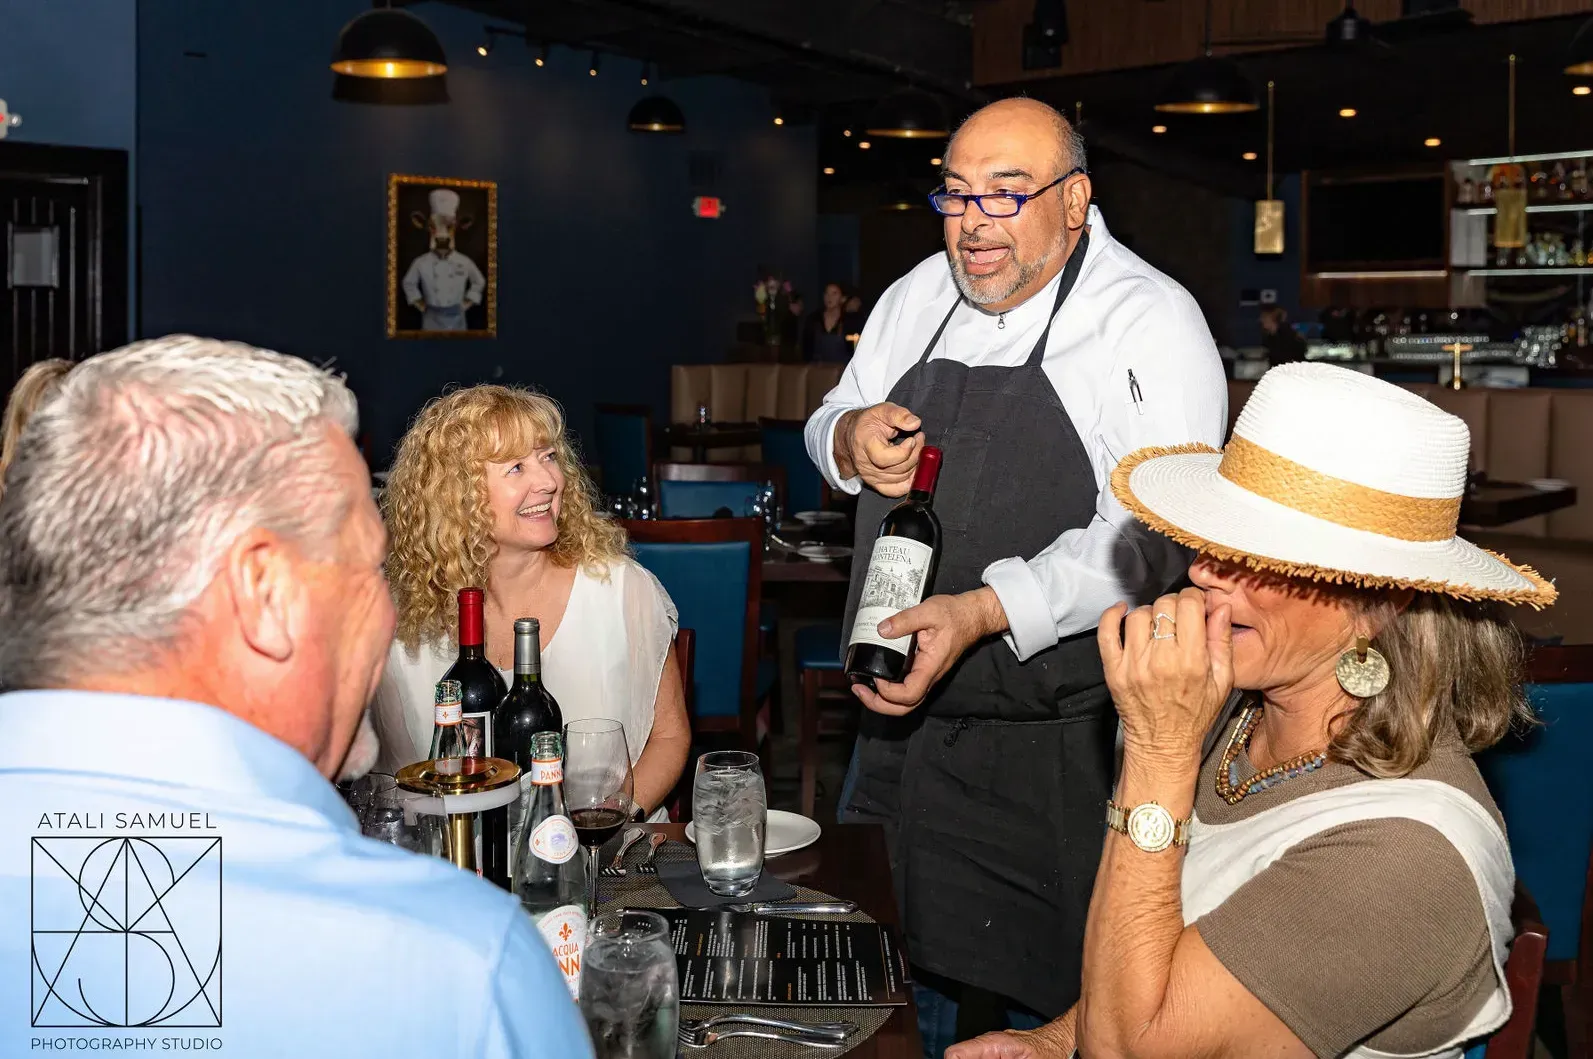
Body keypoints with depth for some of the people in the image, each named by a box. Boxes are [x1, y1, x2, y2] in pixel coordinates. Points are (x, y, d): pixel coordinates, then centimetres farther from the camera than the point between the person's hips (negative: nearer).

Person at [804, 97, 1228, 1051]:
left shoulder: (1149, 321, -12)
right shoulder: (919, 298, 9)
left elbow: (1153, 531, -23)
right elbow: (831, 423, 20)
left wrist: (988, 610, -33)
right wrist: (850, 439, -5)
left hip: (1058, 752, -6)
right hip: (910, 722, 6)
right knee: (937, 982, 22)